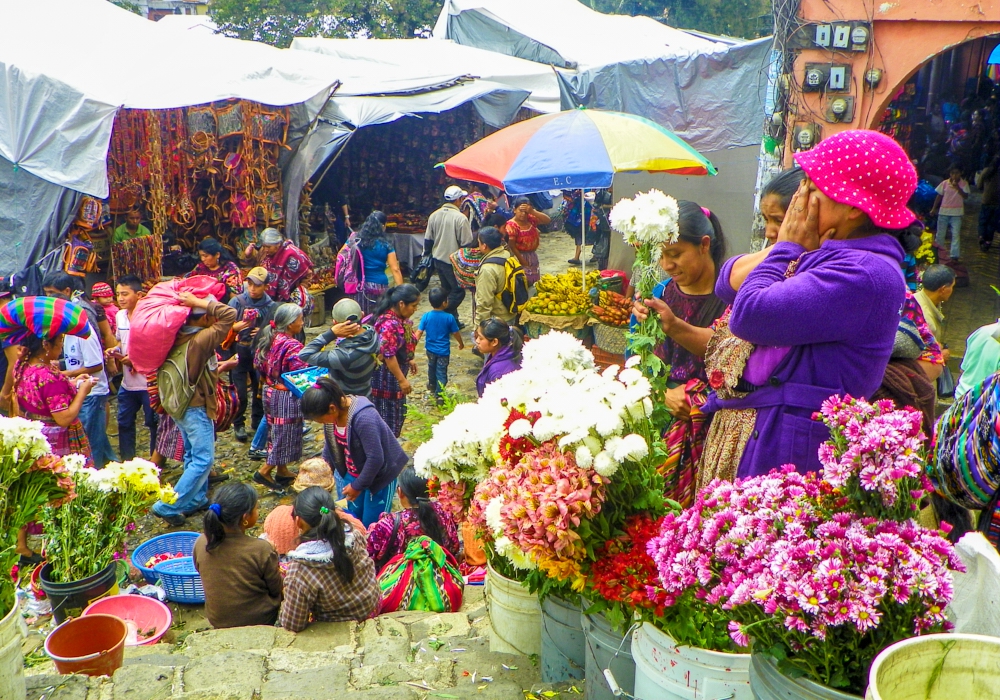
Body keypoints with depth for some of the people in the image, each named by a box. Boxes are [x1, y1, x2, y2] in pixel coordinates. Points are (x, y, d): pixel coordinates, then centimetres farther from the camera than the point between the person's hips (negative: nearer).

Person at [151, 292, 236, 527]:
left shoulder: (179, 336, 0)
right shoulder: (201, 338, -24)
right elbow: (230, 314, -27)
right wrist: (199, 302, -23)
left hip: (178, 404, 9)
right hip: (195, 408, -9)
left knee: (192, 456, 19)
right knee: (203, 460, -2)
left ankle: (196, 500, 29)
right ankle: (168, 506, -2)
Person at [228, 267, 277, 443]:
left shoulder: (271, 306, 0)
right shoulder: (237, 301, -4)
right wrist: (235, 327, -24)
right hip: (240, 354, -1)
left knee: (261, 391, 9)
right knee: (240, 394, -2)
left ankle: (258, 422, 29)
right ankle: (238, 424, 18)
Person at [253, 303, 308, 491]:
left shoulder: (268, 339, 1)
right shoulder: (292, 346, -23)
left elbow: (258, 365, 8)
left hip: (270, 393, 9)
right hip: (287, 398, -9)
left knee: (276, 432, 19)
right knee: (285, 435, 5)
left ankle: (282, 471, 31)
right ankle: (264, 471, 9)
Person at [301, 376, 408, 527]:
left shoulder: (363, 418, -34)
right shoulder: (331, 412, -10)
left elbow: (375, 458, -30)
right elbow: (331, 446, 8)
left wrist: (357, 486, -19)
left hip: (379, 475, -7)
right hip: (353, 473, 7)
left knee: (371, 525, 2)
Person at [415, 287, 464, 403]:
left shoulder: (426, 316, -12)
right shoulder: (449, 318, -17)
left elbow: (419, 332, -11)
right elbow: (456, 333, -5)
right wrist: (461, 343, 12)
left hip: (430, 349, 3)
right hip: (443, 350, -3)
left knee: (432, 367, 26)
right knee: (441, 372, 5)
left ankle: (432, 386, 46)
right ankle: (439, 394, 3)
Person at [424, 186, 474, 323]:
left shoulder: (434, 216, 3)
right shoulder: (460, 218, -18)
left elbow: (428, 240, 10)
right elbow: (467, 243, -16)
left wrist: (427, 254, 23)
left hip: (438, 259, 8)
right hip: (453, 261, -8)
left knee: (447, 290, 18)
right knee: (458, 291, 3)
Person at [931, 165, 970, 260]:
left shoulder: (964, 184, -5)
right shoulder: (945, 183, -1)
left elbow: (965, 196, -15)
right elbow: (939, 196, 7)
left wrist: (958, 187, -25)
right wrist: (933, 209, 7)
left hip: (957, 213, -2)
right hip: (944, 211, 2)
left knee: (956, 234, -5)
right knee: (940, 234, 10)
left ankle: (954, 256, -5)